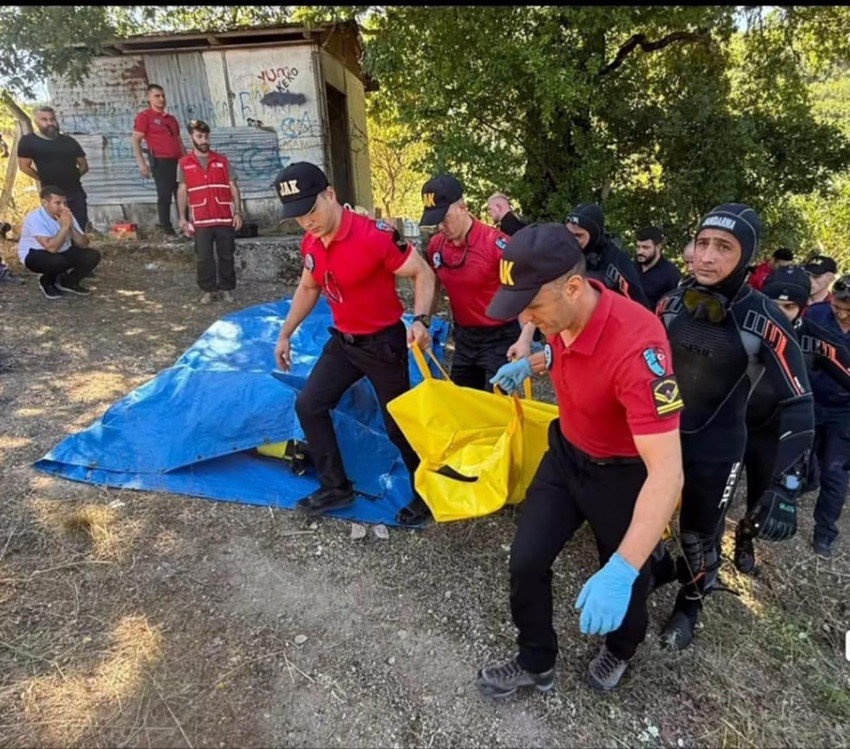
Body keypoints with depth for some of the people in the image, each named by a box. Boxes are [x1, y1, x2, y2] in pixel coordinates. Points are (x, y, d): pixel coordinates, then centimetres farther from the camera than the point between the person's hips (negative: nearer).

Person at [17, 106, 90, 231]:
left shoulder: (69, 141, 9)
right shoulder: (29, 141, -2)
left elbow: (84, 166, 13)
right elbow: (24, 166, 1)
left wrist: (71, 176, 3)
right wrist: (44, 179, 2)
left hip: (76, 192, 3)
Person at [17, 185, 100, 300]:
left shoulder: (67, 216, -6)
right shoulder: (34, 218, -24)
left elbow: (84, 244, -12)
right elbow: (52, 248, -36)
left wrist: (71, 227, -26)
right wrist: (64, 227, -33)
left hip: (63, 252, 6)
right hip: (35, 256, -6)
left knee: (93, 255, -15)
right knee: (57, 261, -38)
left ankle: (68, 282, 7)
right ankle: (47, 282, -2)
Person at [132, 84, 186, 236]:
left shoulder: (171, 118, 22)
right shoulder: (144, 116, 2)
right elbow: (136, 140, -4)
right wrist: (141, 163, -14)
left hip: (178, 161, 6)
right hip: (160, 162, -6)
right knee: (164, 196, -5)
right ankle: (167, 229, 0)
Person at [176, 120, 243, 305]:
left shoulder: (222, 160, 6)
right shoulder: (184, 163, 5)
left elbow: (233, 187, 5)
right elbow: (182, 191, 5)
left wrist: (237, 212, -3)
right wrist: (182, 218, -1)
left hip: (225, 218, 1)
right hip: (201, 220, 0)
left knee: (226, 256, 6)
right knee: (204, 257, 3)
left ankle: (227, 288, 19)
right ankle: (207, 290, 15)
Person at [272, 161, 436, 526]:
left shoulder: (375, 235, -24)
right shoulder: (310, 245, -1)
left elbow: (422, 273, -19)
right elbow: (308, 289, 16)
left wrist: (421, 320, -34)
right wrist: (285, 334, 19)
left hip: (384, 342, -7)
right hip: (342, 341, 7)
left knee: (397, 423, 2)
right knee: (309, 405, 7)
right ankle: (336, 486, 22)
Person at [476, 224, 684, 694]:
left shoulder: (635, 345, -38)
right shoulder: (563, 313, -14)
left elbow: (667, 471, -41)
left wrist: (622, 571, -46)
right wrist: (533, 364, -2)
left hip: (624, 473, -5)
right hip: (566, 452, 6)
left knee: (623, 579, 17)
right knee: (526, 559, 4)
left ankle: (621, 649, 52)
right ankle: (535, 662, 31)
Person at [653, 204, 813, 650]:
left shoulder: (764, 321, -18)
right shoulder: (671, 303, -6)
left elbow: (798, 405, -14)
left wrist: (785, 486, -19)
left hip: (715, 451, -3)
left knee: (698, 538, 12)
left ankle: (689, 605, 41)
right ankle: (657, 565, 47)